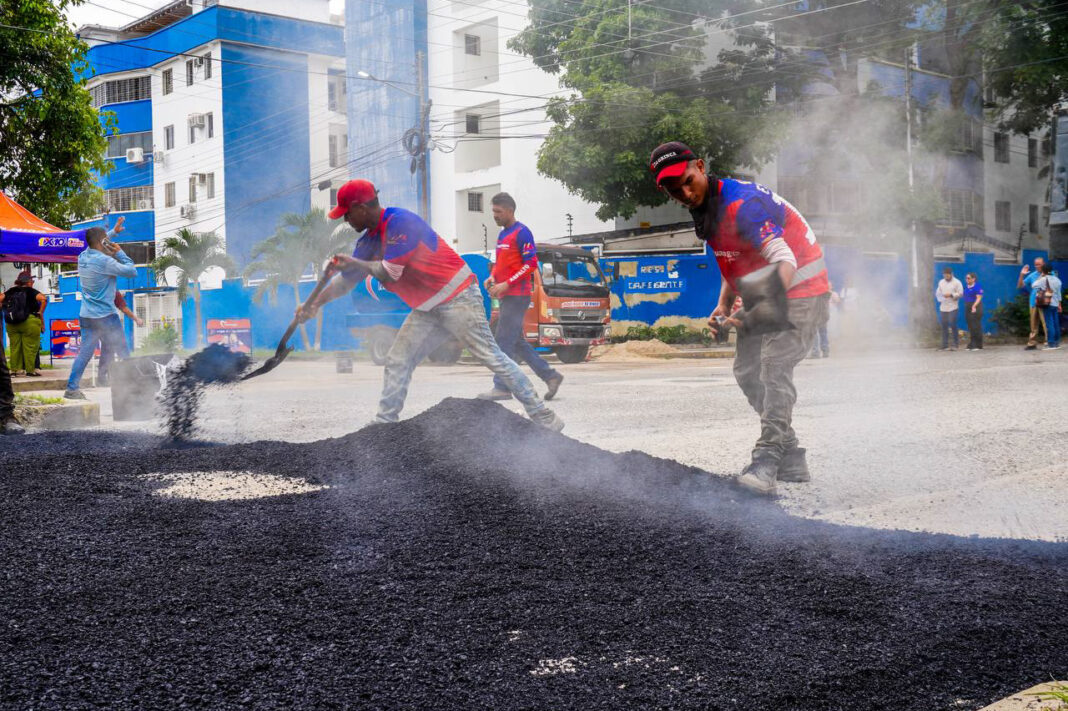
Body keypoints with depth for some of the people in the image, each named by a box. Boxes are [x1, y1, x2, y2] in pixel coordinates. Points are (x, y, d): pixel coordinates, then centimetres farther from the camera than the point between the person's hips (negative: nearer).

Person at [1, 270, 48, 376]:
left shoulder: (11, 291, 10)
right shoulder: (31, 291, -4)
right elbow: (43, 299, -18)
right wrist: (40, 313, -9)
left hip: (11, 324, 5)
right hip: (29, 322, -5)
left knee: (15, 346, 12)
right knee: (30, 347, 2)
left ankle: (16, 369, 15)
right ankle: (30, 369, 3)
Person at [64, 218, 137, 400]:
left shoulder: (83, 257, 7)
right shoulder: (104, 261, -18)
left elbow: (96, 243, 29)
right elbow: (131, 271, -15)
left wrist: (113, 231, 34)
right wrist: (120, 253, -4)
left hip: (86, 316, 8)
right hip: (106, 316, -8)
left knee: (85, 352, 9)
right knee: (122, 352, 4)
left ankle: (72, 388, 4)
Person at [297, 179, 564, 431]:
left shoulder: (400, 221, -17)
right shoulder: (368, 240, 11)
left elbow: (390, 272, -20)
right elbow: (347, 279, 17)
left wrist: (354, 263, -8)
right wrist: (314, 304, 11)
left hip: (457, 298, -9)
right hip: (428, 309, 9)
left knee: (490, 355, -10)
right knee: (397, 362, 4)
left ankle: (542, 415, -6)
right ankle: (383, 424, 10)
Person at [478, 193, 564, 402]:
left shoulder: (522, 233, -10)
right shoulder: (503, 234, 18)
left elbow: (531, 264, -16)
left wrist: (506, 284, -19)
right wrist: (492, 277, 6)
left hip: (517, 296, -10)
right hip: (507, 297, 10)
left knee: (504, 342, -9)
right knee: (517, 342, 11)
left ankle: (502, 388, -6)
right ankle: (550, 376, 17)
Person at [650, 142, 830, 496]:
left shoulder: (743, 204, -26)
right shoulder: (706, 210, 4)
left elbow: (785, 260, -37)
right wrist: (724, 305, 1)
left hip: (800, 292, -10)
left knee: (774, 367, -24)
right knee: (747, 371, 7)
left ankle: (767, 461, -27)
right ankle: (791, 459, 15)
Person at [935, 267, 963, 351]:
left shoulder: (957, 282, -1)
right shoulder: (941, 282, 14)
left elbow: (960, 293, -6)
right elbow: (938, 293, 17)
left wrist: (951, 295, -18)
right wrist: (940, 299, -3)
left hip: (953, 307, -5)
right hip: (943, 307, 5)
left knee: (952, 325, -10)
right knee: (944, 326, 3)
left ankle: (956, 344, 2)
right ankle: (945, 345, 7)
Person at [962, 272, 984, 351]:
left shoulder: (977, 287, -10)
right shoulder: (966, 287, 12)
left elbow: (979, 298, -17)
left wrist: (974, 306, -29)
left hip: (975, 308, -7)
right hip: (967, 307, 7)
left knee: (976, 326, -6)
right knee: (970, 326, 8)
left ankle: (978, 345, -2)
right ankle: (971, 345, 12)